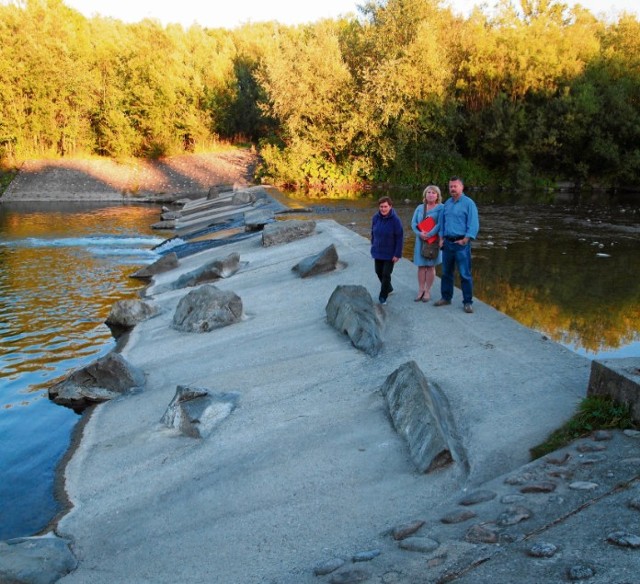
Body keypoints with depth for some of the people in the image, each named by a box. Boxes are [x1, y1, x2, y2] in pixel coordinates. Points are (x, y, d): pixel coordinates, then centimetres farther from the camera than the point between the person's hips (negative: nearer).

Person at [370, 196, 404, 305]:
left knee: (386, 274, -1)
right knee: (379, 272, 17)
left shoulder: (395, 220, -19)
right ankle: (388, 288, 42)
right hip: (378, 252, 5)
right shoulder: (375, 218, -6)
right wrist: (373, 247, 11)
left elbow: (399, 238, -16)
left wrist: (397, 254, -16)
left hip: (390, 253, -5)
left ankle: (383, 296, 14)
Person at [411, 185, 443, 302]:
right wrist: (420, 233, -14)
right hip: (420, 240, 4)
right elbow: (413, 223, 4)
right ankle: (421, 290, 11)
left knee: (430, 266, 2)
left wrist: (429, 235, -20)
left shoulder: (441, 208, -3)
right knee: (421, 266, 5)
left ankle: (427, 291, 9)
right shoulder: (420, 208, 10)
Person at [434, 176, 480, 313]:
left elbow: (473, 225, -11)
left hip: (461, 243, -6)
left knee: (465, 274, -3)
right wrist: (441, 238, 7)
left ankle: (467, 302, 3)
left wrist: (464, 240, -17)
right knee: (446, 272, 13)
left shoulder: (468, 203, -7)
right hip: (447, 243, 6)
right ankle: (446, 297, 26)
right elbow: (442, 222, 18)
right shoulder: (447, 203, 12)